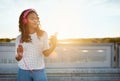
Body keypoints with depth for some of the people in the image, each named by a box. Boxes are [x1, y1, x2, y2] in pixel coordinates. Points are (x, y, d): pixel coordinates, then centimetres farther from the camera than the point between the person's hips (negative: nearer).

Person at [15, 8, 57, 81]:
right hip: (23, 71, 1)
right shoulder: (19, 38, 2)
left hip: (39, 71, 0)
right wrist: (19, 55, -14)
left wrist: (53, 45, -17)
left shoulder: (43, 34, 0)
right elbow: (18, 58, 7)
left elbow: (46, 53, -1)